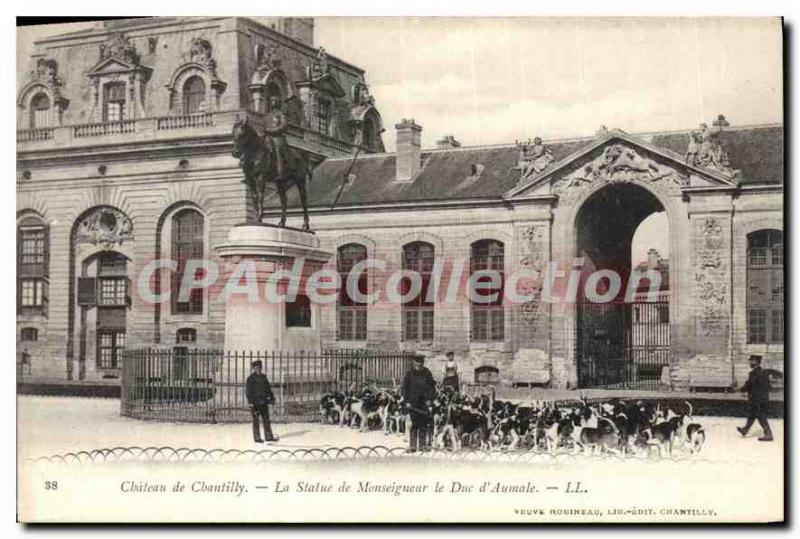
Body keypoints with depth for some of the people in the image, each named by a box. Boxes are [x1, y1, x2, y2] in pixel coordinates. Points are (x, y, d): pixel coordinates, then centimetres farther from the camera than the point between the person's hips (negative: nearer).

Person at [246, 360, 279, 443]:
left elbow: (268, 388, 19)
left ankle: (269, 436, 14)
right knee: (256, 421, 2)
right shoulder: (250, 378, -7)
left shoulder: (263, 377, 12)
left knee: (266, 420, 9)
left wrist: (272, 398, 16)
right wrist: (250, 403, -17)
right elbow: (249, 392, -11)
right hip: (255, 402, -6)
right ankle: (257, 438, 8)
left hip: (263, 402, 6)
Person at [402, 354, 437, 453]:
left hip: (425, 402, 1)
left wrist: (430, 399, -2)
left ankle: (422, 444, 7)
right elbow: (405, 388, 4)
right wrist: (407, 401, -4)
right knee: (414, 424, -5)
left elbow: (432, 387, 8)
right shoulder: (410, 373, 4)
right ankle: (412, 445, -3)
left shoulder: (427, 373, 6)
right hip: (413, 403, -1)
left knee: (424, 424, 0)